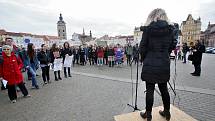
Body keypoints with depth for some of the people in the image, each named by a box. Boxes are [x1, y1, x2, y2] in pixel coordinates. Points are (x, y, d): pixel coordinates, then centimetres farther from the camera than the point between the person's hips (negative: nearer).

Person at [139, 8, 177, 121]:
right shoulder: (170, 29, 3)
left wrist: (144, 59, 10)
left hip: (150, 65, -4)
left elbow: (142, 47, -7)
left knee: (150, 90, 6)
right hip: (164, 64, 4)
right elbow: (172, 46, 7)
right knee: (164, 88, 18)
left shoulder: (148, 29, -7)